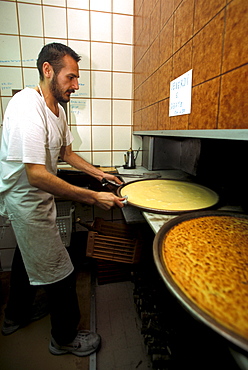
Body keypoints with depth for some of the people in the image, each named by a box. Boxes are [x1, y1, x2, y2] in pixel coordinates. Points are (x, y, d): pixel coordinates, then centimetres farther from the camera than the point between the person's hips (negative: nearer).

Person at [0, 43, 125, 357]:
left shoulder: (57, 110, 7)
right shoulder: (28, 106, -25)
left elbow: (67, 153, 15)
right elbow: (36, 175, -32)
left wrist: (98, 173, 4)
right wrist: (93, 198, -31)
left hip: (36, 199, 10)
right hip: (26, 202, -10)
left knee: (27, 257, 26)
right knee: (59, 272, 3)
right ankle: (65, 338, 30)